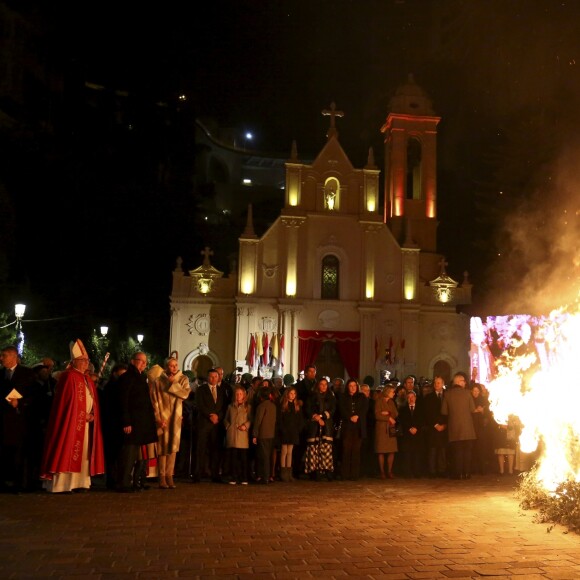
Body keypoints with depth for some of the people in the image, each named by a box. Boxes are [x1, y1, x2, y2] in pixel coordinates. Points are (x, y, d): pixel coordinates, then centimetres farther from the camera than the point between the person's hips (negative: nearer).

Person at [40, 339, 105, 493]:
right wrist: (81, 416, -16)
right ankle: (61, 484, -6)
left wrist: (92, 415, -2)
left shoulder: (88, 380, 17)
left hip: (86, 423, 8)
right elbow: (65, 401, -15)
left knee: (82, 452, 7)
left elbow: (93, 401, 16)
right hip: (71, 422, -8)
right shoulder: (68, 377, -8)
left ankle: (79, 482, 11)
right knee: (67, 452, -8)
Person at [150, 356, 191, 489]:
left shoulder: (183, 379, 7)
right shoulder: (158, 381, 1)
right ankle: (162, 478, 1)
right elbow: (155, 401, -1)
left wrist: (173, 383, -10)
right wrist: (158, 418, -8)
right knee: (163, 447, -4)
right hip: (162, 418, -2)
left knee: (173, 446, 2)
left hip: (175, 418, 2)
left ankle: (169, 476, 8)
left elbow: (185, 393, -10)